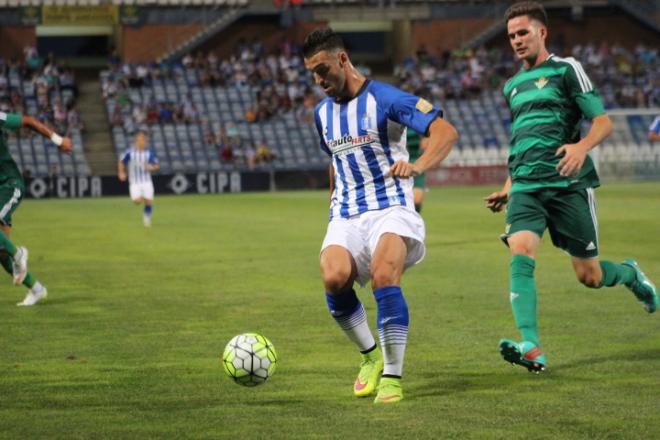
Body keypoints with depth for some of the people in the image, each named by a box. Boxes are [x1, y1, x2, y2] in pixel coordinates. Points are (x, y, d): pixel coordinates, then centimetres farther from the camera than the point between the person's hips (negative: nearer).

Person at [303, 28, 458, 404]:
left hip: (391, 209, -5)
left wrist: (418, 165, -35)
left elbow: (446, 132, -18)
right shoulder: (322, 113, 15)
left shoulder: (384, 99, -7)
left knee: (384, 275, -33)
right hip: (346, 217, 5)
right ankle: (371, 356, -1)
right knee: (334, 278, -26)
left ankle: (393, 375, -20)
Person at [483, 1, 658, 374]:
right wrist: (508, 188, 24)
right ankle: (532, 349, -30)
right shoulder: (513, 86, 20)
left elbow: (604, 122, -5)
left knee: (589, 276, 1)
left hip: (568, 185, -4)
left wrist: (583, 146, -26)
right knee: (521, 255, -22)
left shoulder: (566, 70, 1)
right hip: (526, 188, 4)